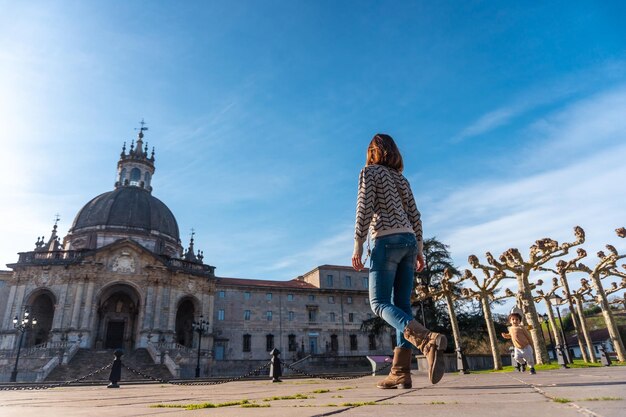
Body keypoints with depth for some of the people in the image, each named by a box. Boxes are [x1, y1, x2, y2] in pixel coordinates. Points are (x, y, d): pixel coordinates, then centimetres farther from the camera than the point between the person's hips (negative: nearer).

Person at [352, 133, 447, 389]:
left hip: (386, 240, -7)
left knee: (380, 303, -7)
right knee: (401, 305, 3)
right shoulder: (401, 179, 22)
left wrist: (358, 246, -9)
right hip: (408, 240, 7)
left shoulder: (370, 171, 4)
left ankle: (427, 340, -30)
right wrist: (419, 250, 18)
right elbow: (415, 216, 16)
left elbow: (365, 209, -9)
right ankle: (400, 372, -1)